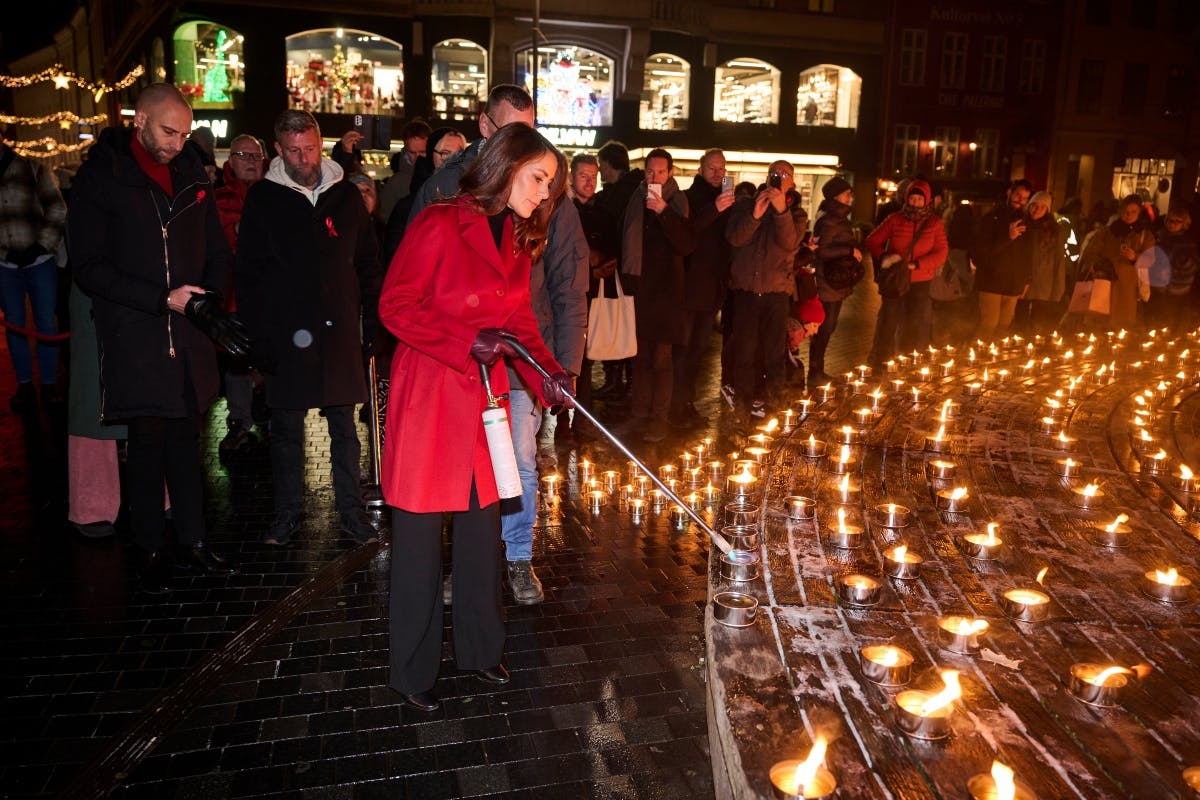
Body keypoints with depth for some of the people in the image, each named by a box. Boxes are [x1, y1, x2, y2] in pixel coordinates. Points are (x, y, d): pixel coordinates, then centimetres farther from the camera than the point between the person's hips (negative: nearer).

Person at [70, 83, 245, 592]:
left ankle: (193, 540, 20)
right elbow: (89, 268, -7)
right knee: (148, 440, 2)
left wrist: (207, 299, -6)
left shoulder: (192, 177, 10)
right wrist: (165, 299, -15)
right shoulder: (99, 178, -3)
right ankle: (152, 550, 16)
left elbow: (218, 253, 14)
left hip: (189, 336, 4)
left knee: (185, 439, 9)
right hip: (134, 336, -3)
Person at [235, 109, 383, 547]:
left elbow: (368, 264, 9)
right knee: (287, 429, 9)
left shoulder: (346, 195, 6)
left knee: (345, 428, 8)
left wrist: (371, 322, 3)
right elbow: (248, 273, 0)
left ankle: (351, 510, 19)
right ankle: (287, 512, 23)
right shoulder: (263, 199, 1)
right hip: (286, 334, -1)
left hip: (340, 330, 1)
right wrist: (257, 335, -6)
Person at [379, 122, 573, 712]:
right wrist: (467, 342, -20)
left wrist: (547, 371, -6)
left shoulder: (517, 238, 10)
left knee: (481, 525, 14)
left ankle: (478, 647, 32)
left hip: (484, 394, 7)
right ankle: (411, 671, 21)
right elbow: (396, 306, -13)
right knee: (420, 534, 4)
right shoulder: (439, 224, -13)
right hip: (428, 393, -7)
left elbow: (518, 319, 11)